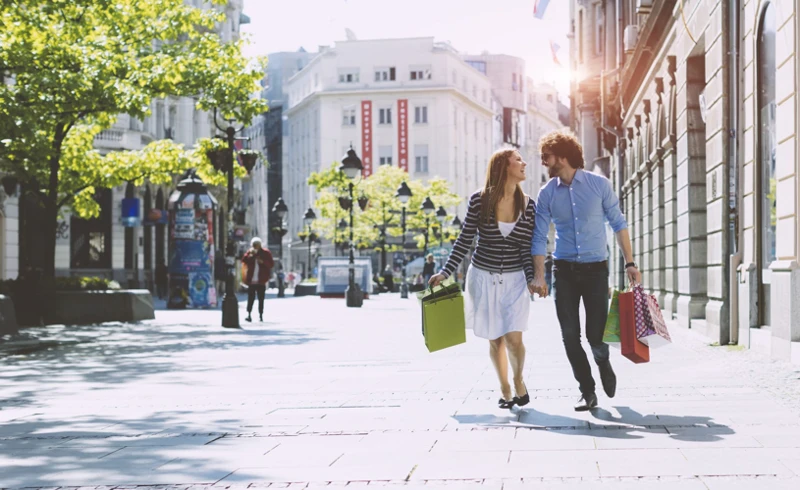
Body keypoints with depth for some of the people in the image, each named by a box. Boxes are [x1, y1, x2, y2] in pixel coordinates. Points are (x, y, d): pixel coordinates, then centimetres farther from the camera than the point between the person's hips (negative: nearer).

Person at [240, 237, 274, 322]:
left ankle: (261, 315, 12)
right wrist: (249, 255, -16)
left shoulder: (265, 253, 4)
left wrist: (263, 262, -14)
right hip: (251, 280, 0)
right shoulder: (249, 253, 8)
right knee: (251, 298, -6)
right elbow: (244, 261, -3)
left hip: (261, 280, 0)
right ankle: (249, 315, -8)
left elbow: (271, 264, 1)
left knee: (261, 298, 5)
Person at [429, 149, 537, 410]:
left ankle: (518, 379, 18)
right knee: (495, 339, 5)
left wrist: (532, 279, -12)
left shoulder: (528, 205, -1)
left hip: (514, 279, 1)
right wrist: (445, 273, -6)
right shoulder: (479, 200, -7)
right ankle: (504, 389, 25)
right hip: (483, 277, 0)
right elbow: (464, 241, -2)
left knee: (514, 337, -11)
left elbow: (526, 248, -1)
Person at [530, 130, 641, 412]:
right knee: (570, 335, -2)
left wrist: (629, 263, -1)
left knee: (596, 334, -4)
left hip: (596, 269, -2)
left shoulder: (599, 185, -4)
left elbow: (618, 224, 2)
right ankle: (587, 392, 11)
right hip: (564, 270, 2)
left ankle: (603, 362, 31)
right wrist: (539, 275, -6)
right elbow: (539, 237, 2)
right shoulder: (547, 193, 1)